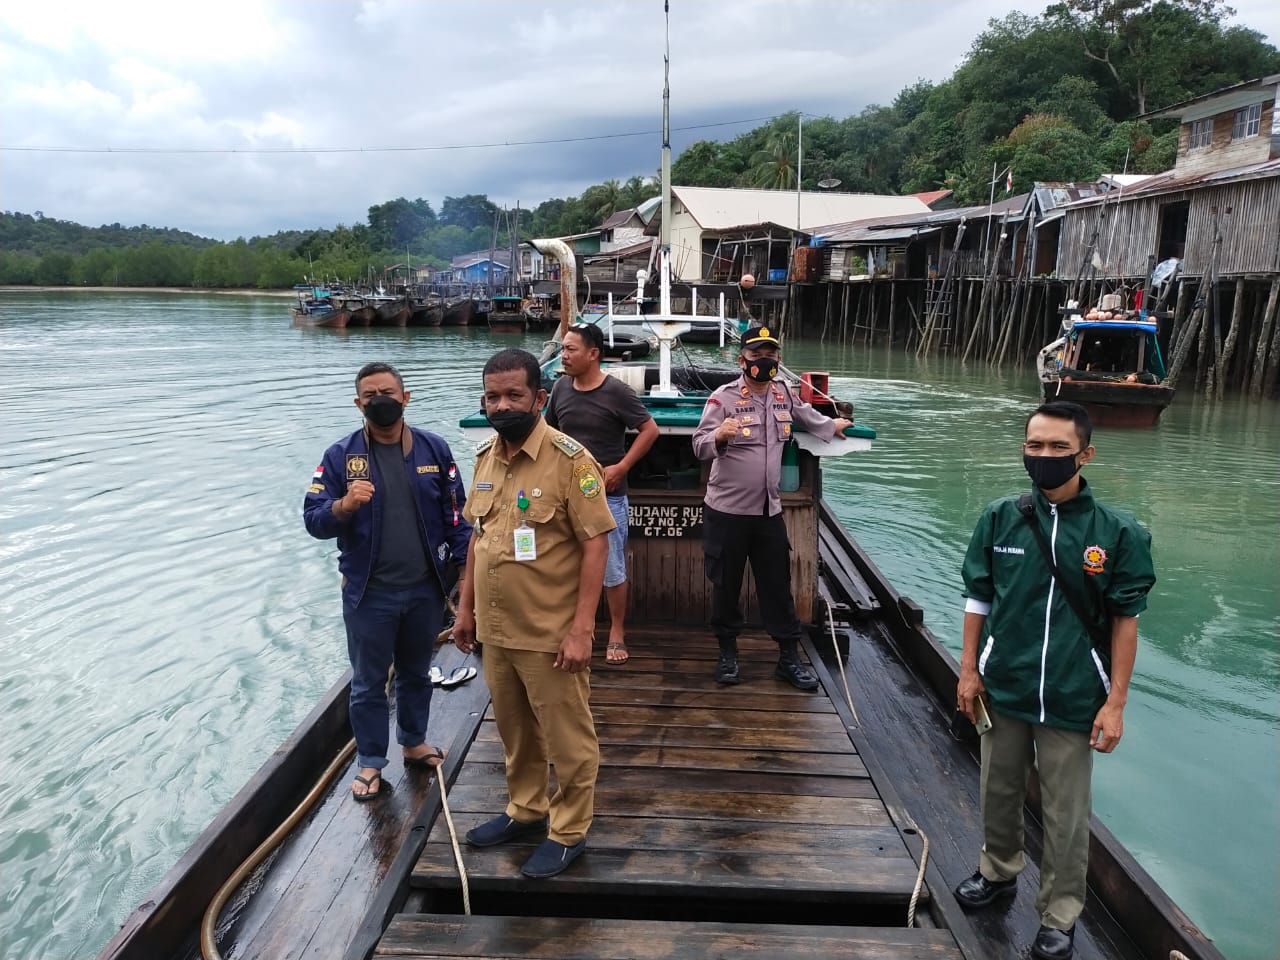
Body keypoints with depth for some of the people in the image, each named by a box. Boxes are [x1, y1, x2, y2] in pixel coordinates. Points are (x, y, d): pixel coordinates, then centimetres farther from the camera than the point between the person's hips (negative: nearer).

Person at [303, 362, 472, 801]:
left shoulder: (433, 448, -2)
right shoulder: (340, 456, -6)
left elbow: (456, 512, 1)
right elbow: (313, 520, -8)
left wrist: (466, 563, -7)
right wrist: (343, 506, -29)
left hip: (426, 589, 2)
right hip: (369, 593, -1)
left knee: (416, 673, 20)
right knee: (368, 682, 11)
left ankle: (414, 743, 40)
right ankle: (370, 764, 27)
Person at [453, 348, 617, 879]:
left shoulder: (569, 459, -16)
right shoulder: (486, 456, 6)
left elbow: (595, 544, -17)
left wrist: (581, 629, -20)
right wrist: (465, 607, 14)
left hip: (551, 634, -6)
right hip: (495, 630, 7)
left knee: (567, 739, 9)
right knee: (514, 731, 22)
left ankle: (568, 831, 27)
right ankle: (525, 809, 41)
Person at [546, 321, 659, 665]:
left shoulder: (616, 391, -13)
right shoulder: (561, 388, 1)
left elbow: (650, 430, -8)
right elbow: (549, 432, 15)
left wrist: (621, 467, -14)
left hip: (607, 495, -4)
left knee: (612, 568, 5)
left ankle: (617, 633, 20)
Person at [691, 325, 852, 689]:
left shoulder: (784, 393, 6)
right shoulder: (723, 397, -12)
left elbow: (807, 416, 28)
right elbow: (700, 447, -19)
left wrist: (831, 426, 43)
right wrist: (719, 435, -40)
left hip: (769, 510, 5)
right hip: (727, 510, -4)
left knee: (778, 586, 11)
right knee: (726, 584, 8)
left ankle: (789, 657, 21)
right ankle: (727, 653, 24)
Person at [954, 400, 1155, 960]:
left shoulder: (1116, 533, -10)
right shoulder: (1000, 519, -5)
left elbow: (1125, 620, -5)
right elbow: (978, 598, 4)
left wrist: (1115, 701, -4)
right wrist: (968, 670, 3)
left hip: (1073, 700, -2)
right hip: (1002, 688, 3)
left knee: (1065, 815, 10)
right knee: (999, 792, 20)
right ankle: (999, 872, 44)